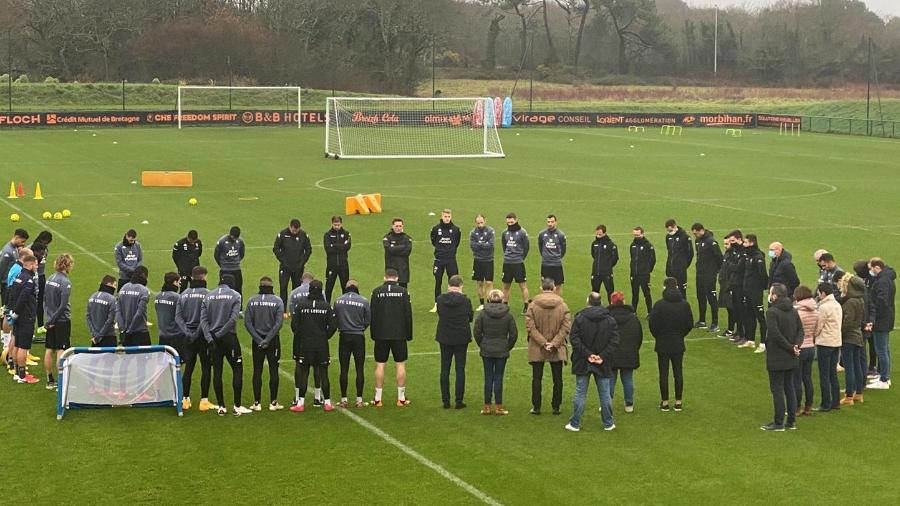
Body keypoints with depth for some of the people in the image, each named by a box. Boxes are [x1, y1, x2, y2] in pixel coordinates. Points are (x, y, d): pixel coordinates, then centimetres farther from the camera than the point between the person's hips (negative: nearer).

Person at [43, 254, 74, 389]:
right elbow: (63, 305, -19)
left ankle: (50, 380, 20)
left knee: (49, 350, 11)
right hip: (62, 321, -7)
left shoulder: (50, 279, 5)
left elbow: (45, 299, 11)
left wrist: (50, 316, 12)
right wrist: (53, 320, -9)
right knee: (61, 351, -2)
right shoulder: (65, 282, -17)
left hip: (51, 319, 7)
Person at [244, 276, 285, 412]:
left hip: (257, 341, 2)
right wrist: (268, 339, -11)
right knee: (273, 371, 5)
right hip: (273, 340, -1)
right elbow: (278, 323, -14)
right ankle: (273, 403, 5)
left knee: (257, 371, 6)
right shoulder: (277, 301, -6)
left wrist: (258, 339, -8)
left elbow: (247, 322, -6)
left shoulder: (252, 301, -1)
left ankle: (257, 403, 6)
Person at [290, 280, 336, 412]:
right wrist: (325, 337, 10)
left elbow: (294, 324, -5)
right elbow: (333, 326, -6)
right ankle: (327, 402, 10)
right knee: (323, 373, 7)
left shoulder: (301, 305, -6)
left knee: (303, 373, 5)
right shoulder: (326, 306, -4)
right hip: (322, 346, 1)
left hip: (304, 345, 0)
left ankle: (300, 402, 4)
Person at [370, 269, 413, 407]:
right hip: (399, 334, -1)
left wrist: (373, 334, 9)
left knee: (380, 365, 5)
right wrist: (409, 334, 6)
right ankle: (401, 398, 8)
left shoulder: (377, 292, -1)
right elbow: (408, 314, -2)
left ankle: (378, 398, 7)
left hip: (381, 335, 1)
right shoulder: (403, 291, -3)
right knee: (401, 364, 7)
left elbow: (372, 315, 1)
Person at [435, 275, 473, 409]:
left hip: (445, 338, 2)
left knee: (444, 369, 11)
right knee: (460, 369, 6)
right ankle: (459, 400, 6)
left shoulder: (440, 299, -8)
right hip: (461, 339, -2)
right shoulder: (465, 300, -14)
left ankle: (445, 400, 12)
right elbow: (470, 318, -1)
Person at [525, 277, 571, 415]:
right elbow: (566, 327, -9)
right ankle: (556, 407, 13)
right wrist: (554, 343, -10)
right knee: (557, 379, 10)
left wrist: (543, 343, -11)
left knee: (537, 378, 8)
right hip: (557, 350, 1)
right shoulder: (562, 305, -5)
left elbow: (530, 327, -12)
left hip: (537, 349, -1)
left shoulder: (533, 306, -8)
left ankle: (536, 407, 11)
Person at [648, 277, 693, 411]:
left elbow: (653, 324, -11)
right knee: (678, 372, 10)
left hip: (662, 344, -3)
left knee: (663, 373, 4)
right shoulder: (685, 304, -4)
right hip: (678, 344, 3)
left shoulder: (659, 305, -14)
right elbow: (690, 324, 2)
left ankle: (665, 402, 8)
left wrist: (658, 336, 7)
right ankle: (678, 402, 13)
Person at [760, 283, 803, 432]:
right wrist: (796, 345, -9)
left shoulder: (772, 312, -17)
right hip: (791, 358, 7)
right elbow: (800, 330, 4)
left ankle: (778, 423, 1)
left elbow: (775, 334, -23)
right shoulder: (793, 311, 8)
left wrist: (791, 347, -16)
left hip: (777, 358, -7)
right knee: (789, 387, 15)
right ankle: (792, 421, 19)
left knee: (777, 389, -1)